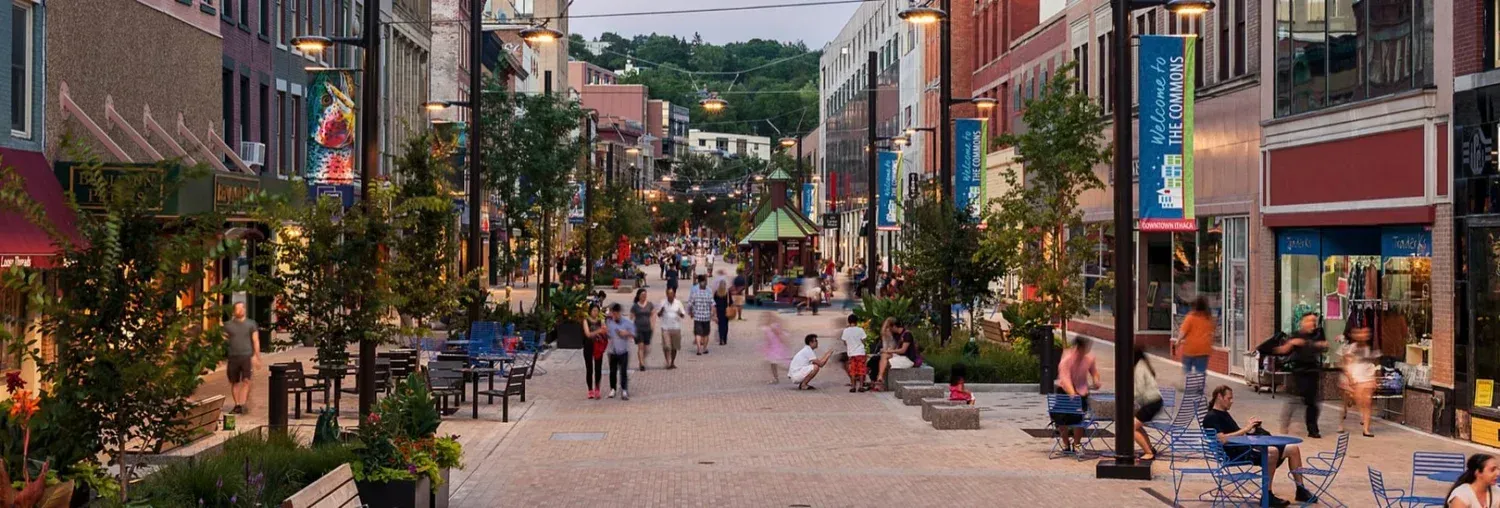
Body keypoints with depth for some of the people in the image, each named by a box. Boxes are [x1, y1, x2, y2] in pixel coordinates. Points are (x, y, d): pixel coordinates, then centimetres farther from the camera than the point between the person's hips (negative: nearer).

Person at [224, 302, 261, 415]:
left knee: (246, 381, -13)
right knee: (234, 382, 5)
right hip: (233, 357, 2)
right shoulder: (228, 325, 11)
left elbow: (256, 341, 4)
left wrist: (257, 357, -3)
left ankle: (243, 404, -17)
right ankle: (237, 405, 14)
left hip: (247, 356, -2)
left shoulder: (251, 324, 7)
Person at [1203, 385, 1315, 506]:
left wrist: (1251, 429, 2)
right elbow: (1222, 439, -21)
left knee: (1293, 449, 4)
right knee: (1272, 451, -36)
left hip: (1248, 447, 10)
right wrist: (1246, 429, -17)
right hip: (1236, 454, -10)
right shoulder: (1211, 417, -6)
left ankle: (1300, 491, 10)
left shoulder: (1224, 414, 24)